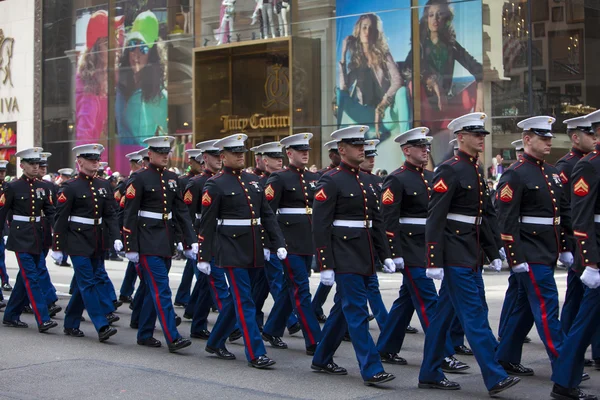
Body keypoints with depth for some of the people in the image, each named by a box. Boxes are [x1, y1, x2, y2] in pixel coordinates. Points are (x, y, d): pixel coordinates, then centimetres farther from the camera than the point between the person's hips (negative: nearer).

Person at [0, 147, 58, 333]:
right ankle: (43, 320, -15)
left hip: (37, 238, 6)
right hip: (20, 237, -6)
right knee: (32, 278, -12)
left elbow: (50, 212, 10)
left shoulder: (42, 187, 9)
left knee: (25, 278, 12)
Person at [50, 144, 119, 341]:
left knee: (84, 284, 11)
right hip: (78, 241, -6)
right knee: (88, 283, -8)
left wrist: (115, 237, -5)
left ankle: (71, 324, 23)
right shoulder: (70, 187, -7)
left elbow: (110, 214, 9)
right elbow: (61, 218, -7)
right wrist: (57, 247, -8)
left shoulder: (103, 185, 9)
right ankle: (102, 327, -12)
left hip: (97, 242, 6)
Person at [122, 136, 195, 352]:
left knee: (154, 289, 12)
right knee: (161, 290, -10)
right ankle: (173, 338, -12)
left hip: (166, 240, 7)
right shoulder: (139, 178, -8)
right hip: (148, 241, -7)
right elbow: (130, 215, -9)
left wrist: (190, 240, 2)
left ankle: (144, 334, 22)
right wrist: (131, 247, -12)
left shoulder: (172, 178, 11)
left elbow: (181, 211, 10)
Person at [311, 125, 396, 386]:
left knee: (343, 309, 15)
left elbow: (375, 220, 18)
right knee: (357, 312, -8)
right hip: (344, 257, -8)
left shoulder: (365, 180, 14)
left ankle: (322, 359, 27)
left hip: (364, 257, 8)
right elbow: (320, 226, -13)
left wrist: (385, 255, 12)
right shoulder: (330, 181, -10)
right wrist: (325, 266, -16)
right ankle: (371, 370, -6)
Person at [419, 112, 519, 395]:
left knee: (444, 313, 12)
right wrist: (433, 261, -20)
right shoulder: (449, 170, -13)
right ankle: (495, 378, -5)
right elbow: (434, 218, -17)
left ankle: (430, 375, 19)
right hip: (455, 254, -9)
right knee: (474, 315, -7)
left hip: (468, 253, 9)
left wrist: (493, 248, 18)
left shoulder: (475, 170, 14)